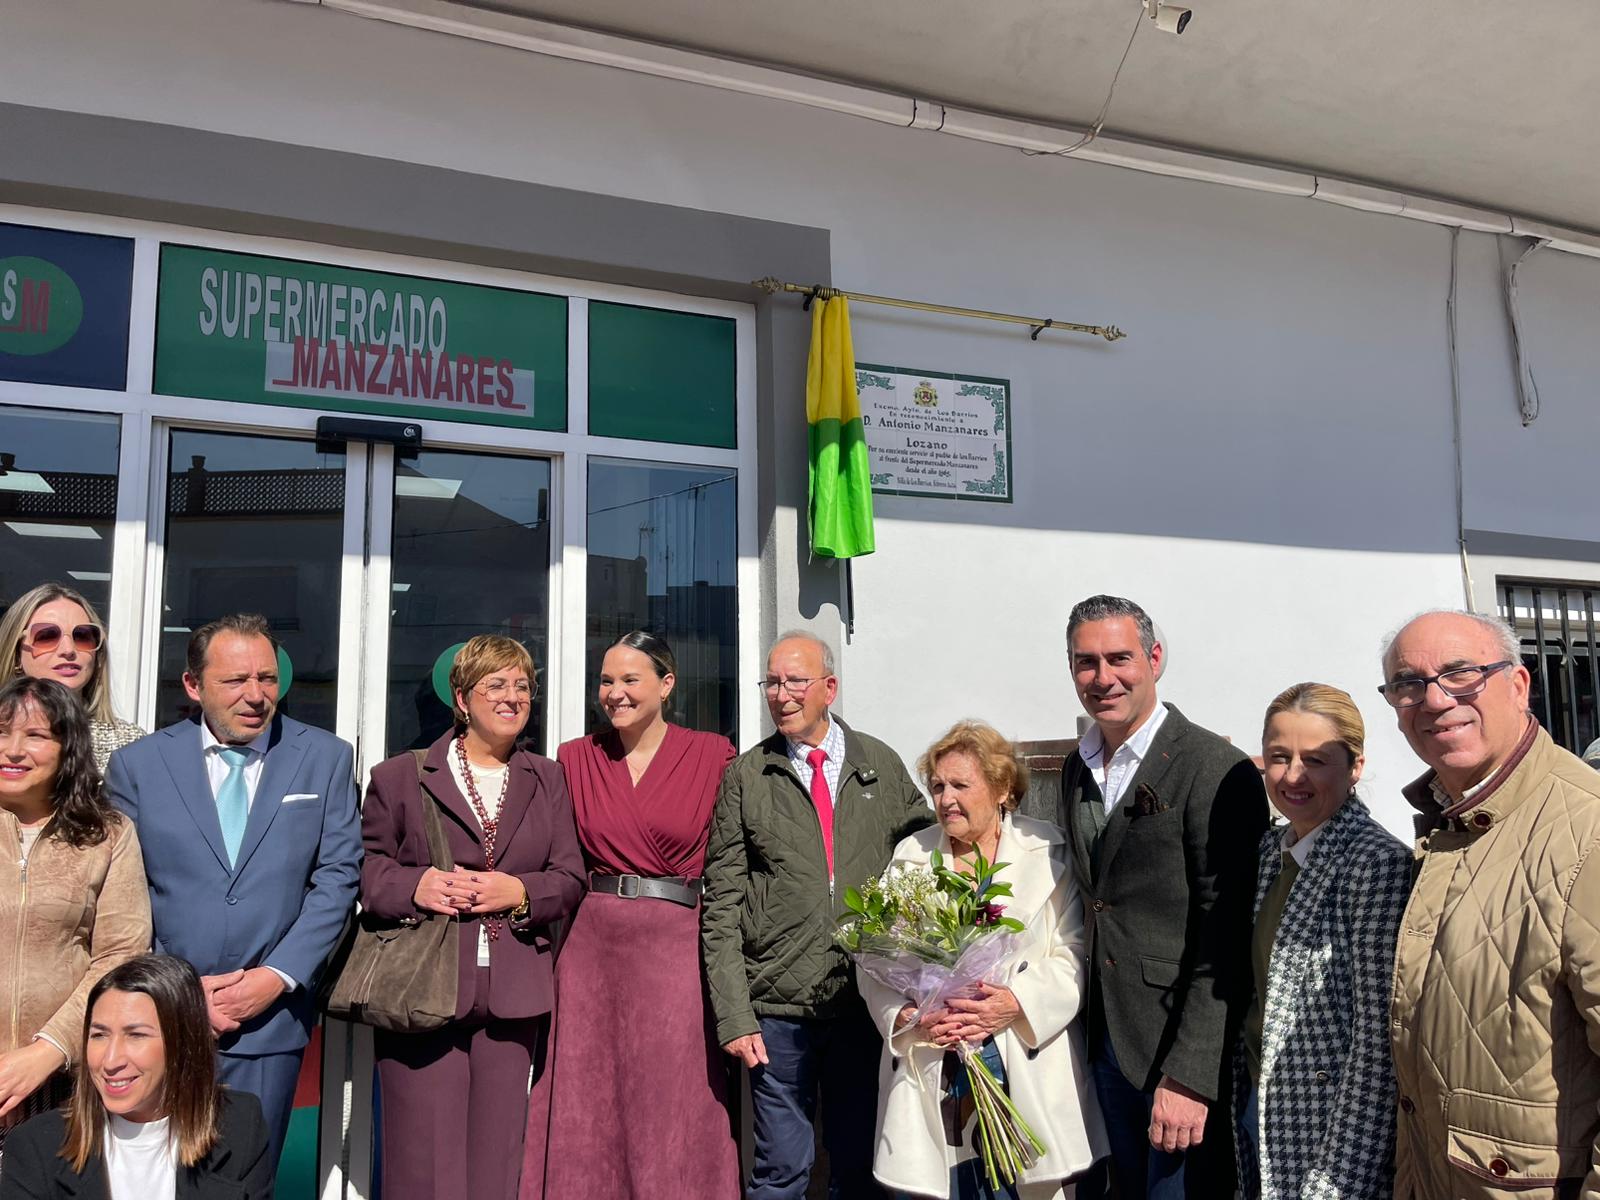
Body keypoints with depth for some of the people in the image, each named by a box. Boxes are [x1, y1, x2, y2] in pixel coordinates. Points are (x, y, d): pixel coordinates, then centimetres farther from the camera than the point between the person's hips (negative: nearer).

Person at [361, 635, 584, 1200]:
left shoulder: (546, 779, 15)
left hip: (513, 996, 2)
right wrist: (414, 885, -15)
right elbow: (366, 866, 3)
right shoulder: (400, 776, 8)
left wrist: (521, 892, -8)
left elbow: (571, 878, 10)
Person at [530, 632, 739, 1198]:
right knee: (587, 1107, 10)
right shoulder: (575, 758, 7)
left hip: (676, 945, -3)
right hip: (590, 944, 3)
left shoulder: (713, 754, -2)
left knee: (671, 1109, 4)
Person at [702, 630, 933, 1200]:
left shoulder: (882, 765, 6)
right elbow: (721, 904, 0)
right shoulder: (744, 777, 1)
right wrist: (733, 1015, -7)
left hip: (867, 1002, 2)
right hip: (777, 1008, -1)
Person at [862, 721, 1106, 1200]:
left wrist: (1019, 1003, -18)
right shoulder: (910, 856, 8)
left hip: (1026, 1074, -2)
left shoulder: (1048, 852, 1)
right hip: (934, 1075, 2)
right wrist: (909, 1016, -11)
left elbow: (1073, 953, -4)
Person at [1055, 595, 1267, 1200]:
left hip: (1184, 1056, -6)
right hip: (1103, 1042, 6)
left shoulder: (1218, 772, -15)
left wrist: (1190, 1076, -19)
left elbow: (1226, 939, -17)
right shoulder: (1075, 769, 8)